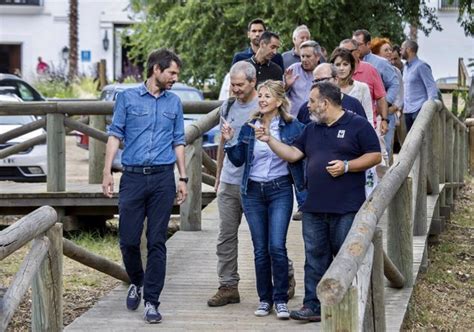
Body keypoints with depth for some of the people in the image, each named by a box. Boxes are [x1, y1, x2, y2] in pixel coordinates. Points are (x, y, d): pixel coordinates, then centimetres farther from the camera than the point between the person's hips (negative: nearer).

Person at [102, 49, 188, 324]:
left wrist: (183, 179, 8)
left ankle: (151, 301, 2)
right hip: (133, 177, -1)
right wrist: (107, 172, -4)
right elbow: (115, 136, 3)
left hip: (163, 178, 1)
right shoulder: (128, 98, 5)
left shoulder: (174, 103, 12)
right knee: (128, 239, 0)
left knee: (157, 243, -1)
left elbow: (179, 143, 14)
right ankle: (137, 283, 27)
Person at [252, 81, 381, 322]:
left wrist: (346, 166, -15)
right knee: (315, 257, 6)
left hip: (346, 209, -6)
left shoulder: (357, 125, -3)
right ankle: (313, 306, 9)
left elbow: (375, 156, -6)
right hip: (314, 208, 6)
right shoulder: (311, 129, 17)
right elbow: (293, 153, 13)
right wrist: (270, 139, 3)